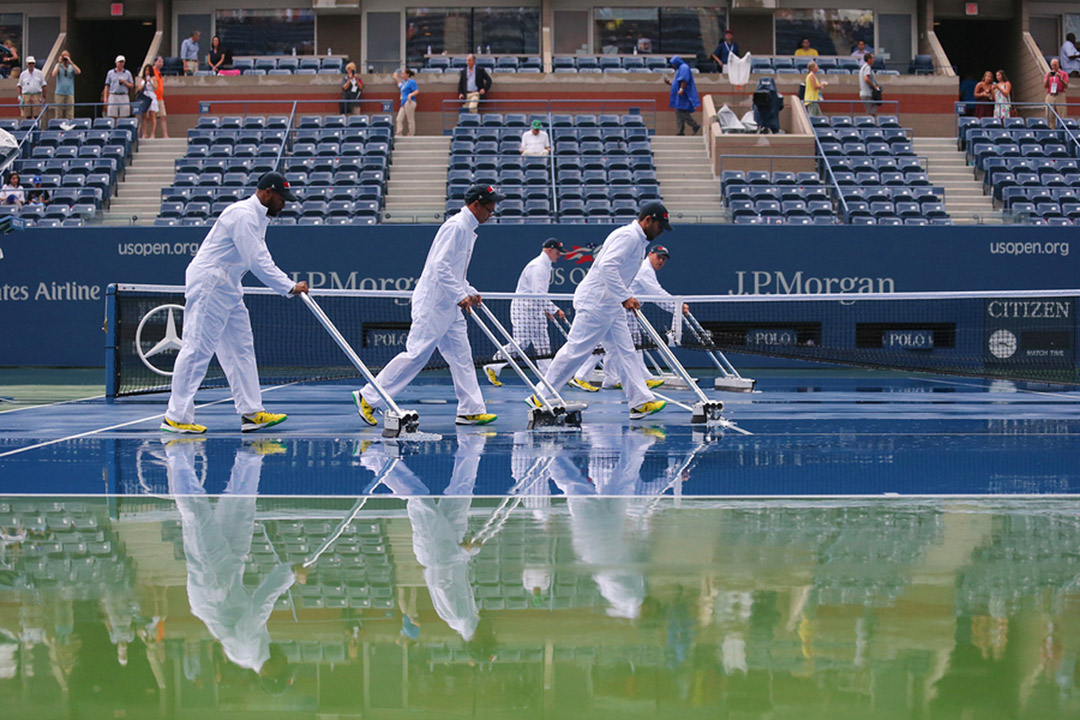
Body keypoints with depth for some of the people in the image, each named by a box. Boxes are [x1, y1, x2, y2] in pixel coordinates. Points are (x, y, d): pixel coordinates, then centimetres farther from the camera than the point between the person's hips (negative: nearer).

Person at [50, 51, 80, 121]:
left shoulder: (72, 67, 9)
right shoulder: (58, 66, 8)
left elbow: (78, 72, -10)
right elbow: (54, 75, -8)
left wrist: (71, 62, -11)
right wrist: (59, 63, -7)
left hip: (70, 93, 0)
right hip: (59, 93, 0)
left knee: (70, 115, -4)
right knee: (58, 115, -3)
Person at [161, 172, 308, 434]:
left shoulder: (259, 217, 16)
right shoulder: (243, 215, -18)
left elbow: (262, 260, 19)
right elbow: (257, 263, -23)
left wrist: (288, 285, 7)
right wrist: (290, 287, -19)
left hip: (228, 290, 11)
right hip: (208, 285, -11)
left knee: (241, 349, 8)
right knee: (198, 349, -9)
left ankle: (251, 413, 8)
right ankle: (176, 417, -6)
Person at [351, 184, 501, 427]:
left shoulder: (468, 229, 18)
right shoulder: (455, 226, -14)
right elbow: (440, 266, -22)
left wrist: (470, 292, 14)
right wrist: (460, 296, -21)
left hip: (449, 306, 10)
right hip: (433, 303, -10)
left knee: (461, 356, 6)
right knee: (416, 354, -8)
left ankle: (471, 410, 6)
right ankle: (368, 397, -2)